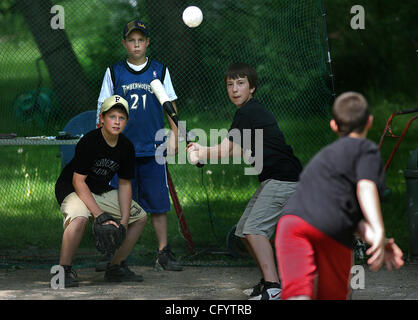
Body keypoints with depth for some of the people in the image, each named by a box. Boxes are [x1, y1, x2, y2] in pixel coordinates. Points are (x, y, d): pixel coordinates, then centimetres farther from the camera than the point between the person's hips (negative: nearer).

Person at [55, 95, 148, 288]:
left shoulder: (126, 147, -5)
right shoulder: (88, 142, -25)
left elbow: (124, 184, 2)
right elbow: (78, 181, -25)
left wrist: (124, 221, -8)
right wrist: (99, 215, -30)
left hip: (102, 192, 8)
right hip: (71, 189, -8)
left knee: (140, 217, 6)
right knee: (79, 219, -38)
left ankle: (116, 267, 16)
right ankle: (63, 270, -23)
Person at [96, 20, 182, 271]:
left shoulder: (160, 71, 7)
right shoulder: (114, 72, 6)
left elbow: (171, 105, 11)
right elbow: (104, 109, 7)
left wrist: (174, 135, 2)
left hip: (153, 149, 0)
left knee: (158, 203, -1)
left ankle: (163, 253, 6)